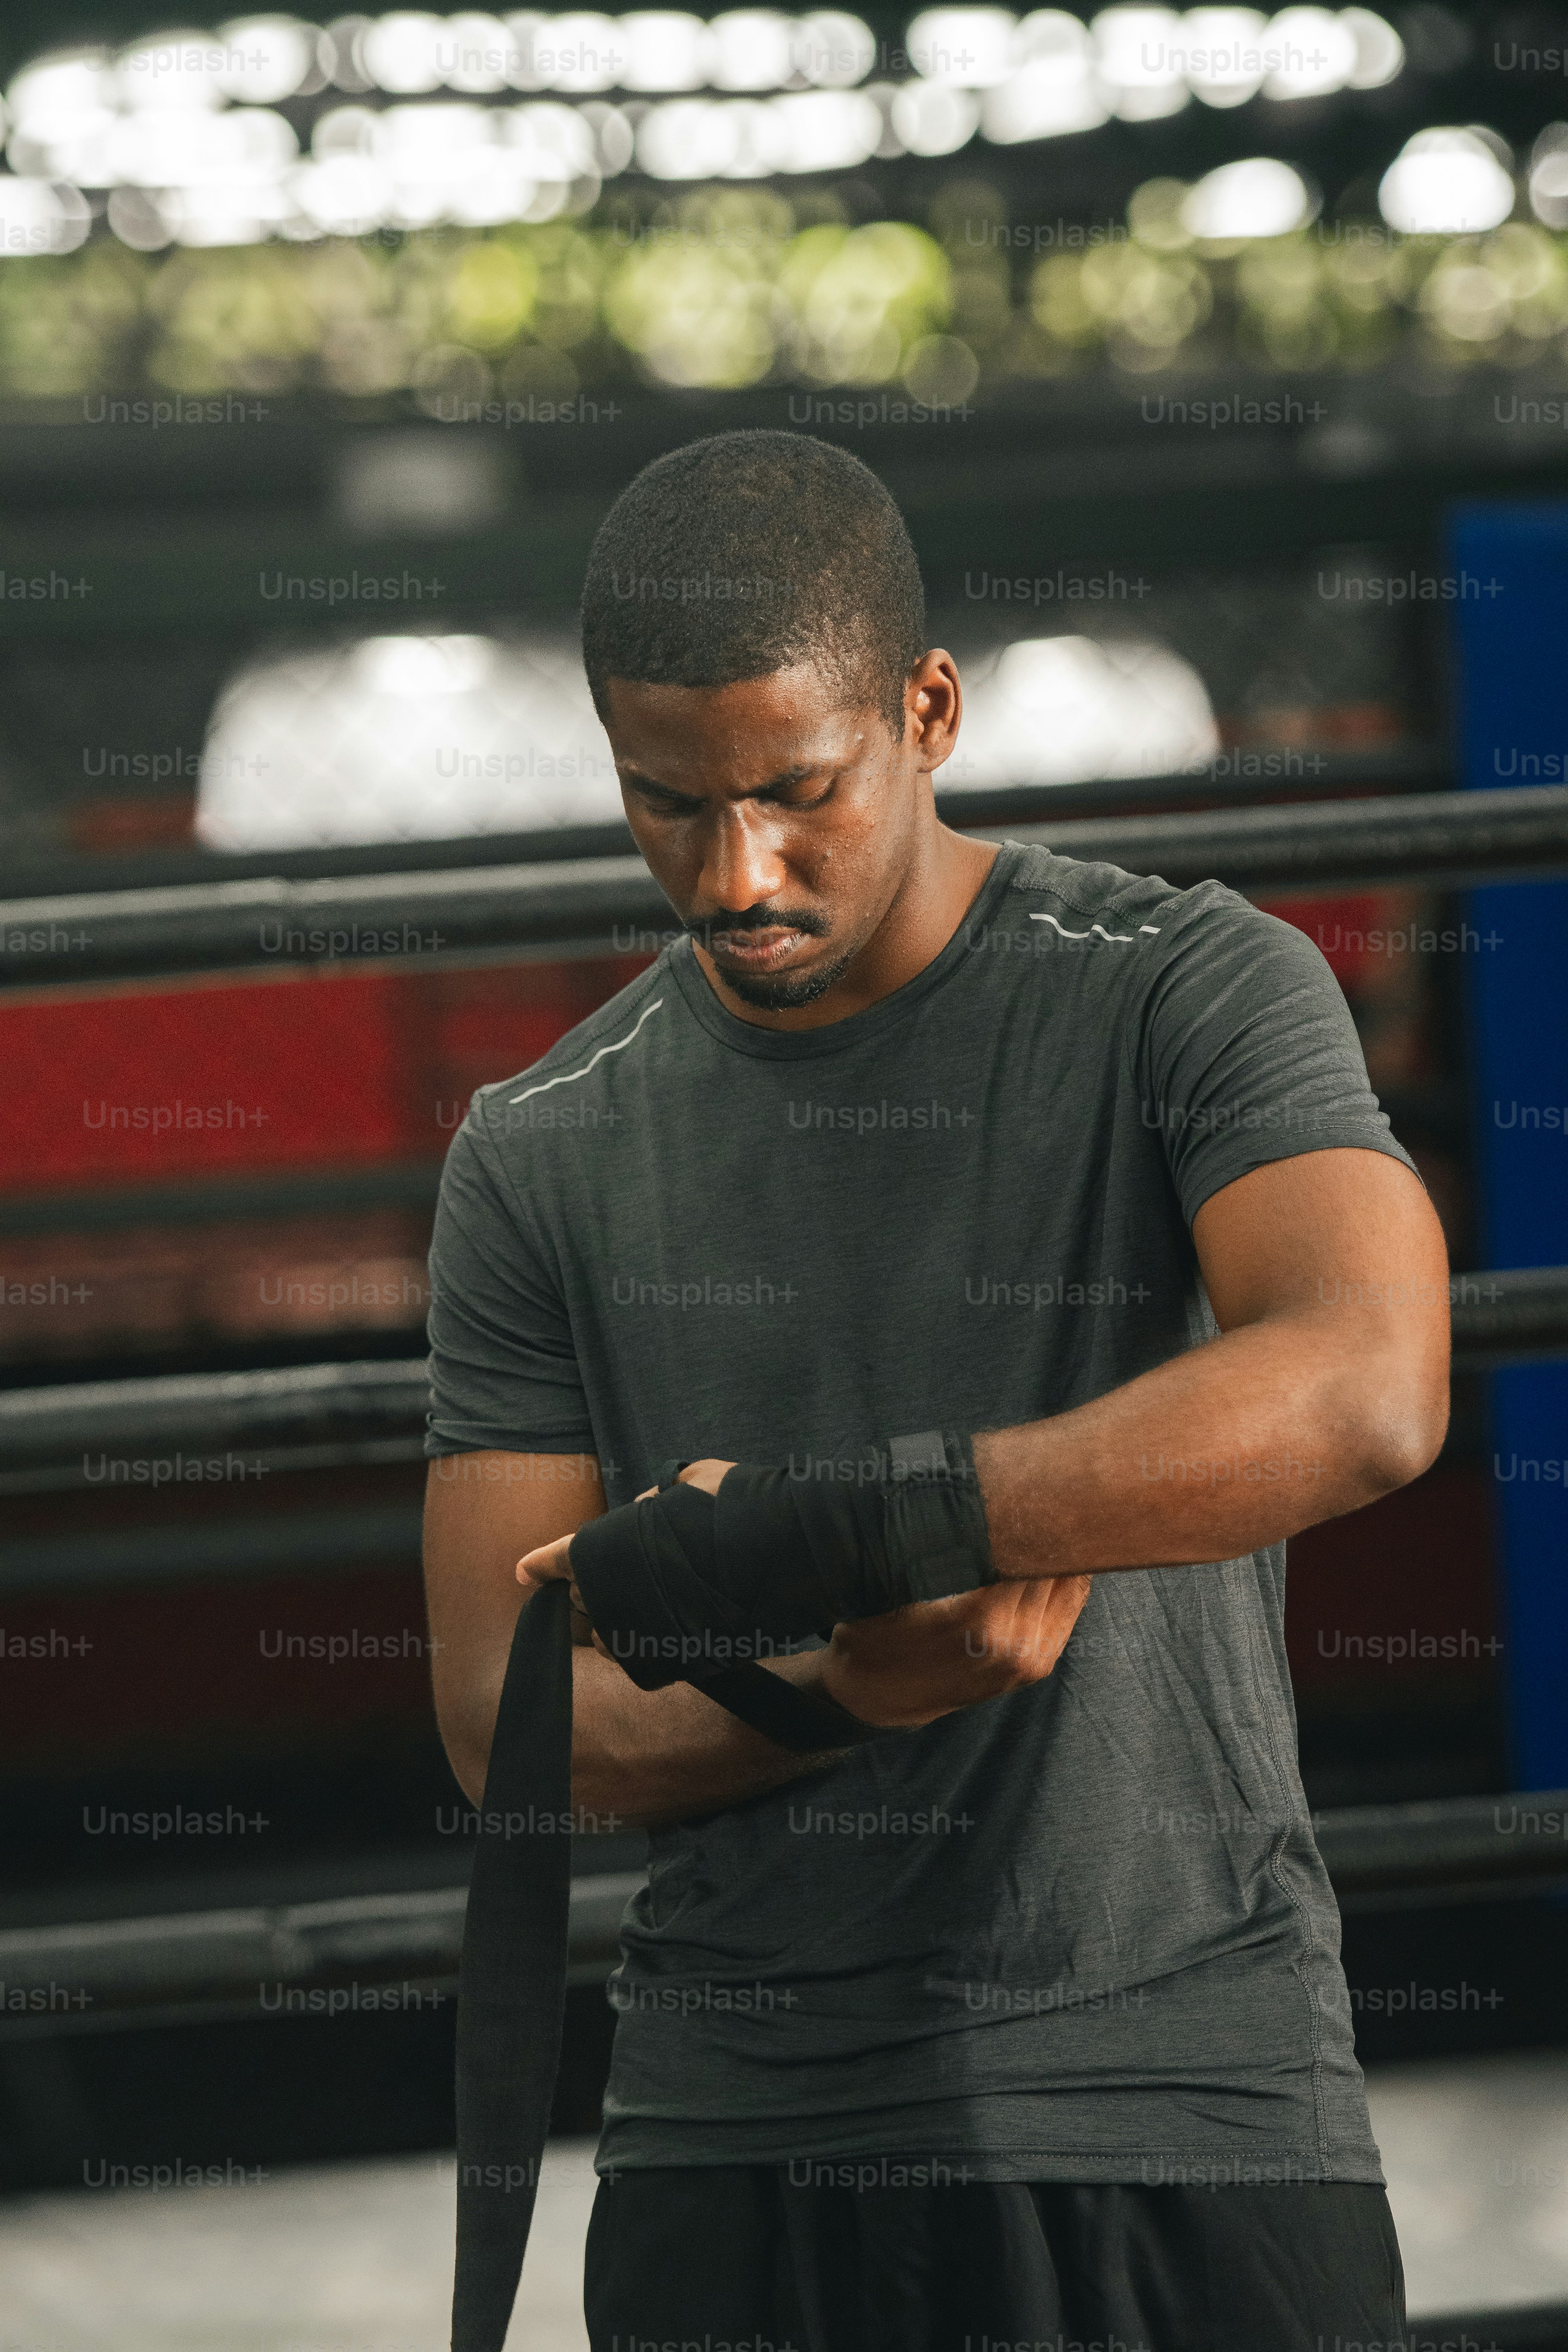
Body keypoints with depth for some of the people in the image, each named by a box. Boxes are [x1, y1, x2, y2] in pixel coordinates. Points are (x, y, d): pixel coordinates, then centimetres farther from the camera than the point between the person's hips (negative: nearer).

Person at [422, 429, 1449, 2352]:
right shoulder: (541, 1160, 6)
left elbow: (1366, 1387, -21)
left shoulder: (1189, 991, -3)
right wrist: (842, 1687, -17)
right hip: (733, 2147, 3)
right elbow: (507, 1718, 3)